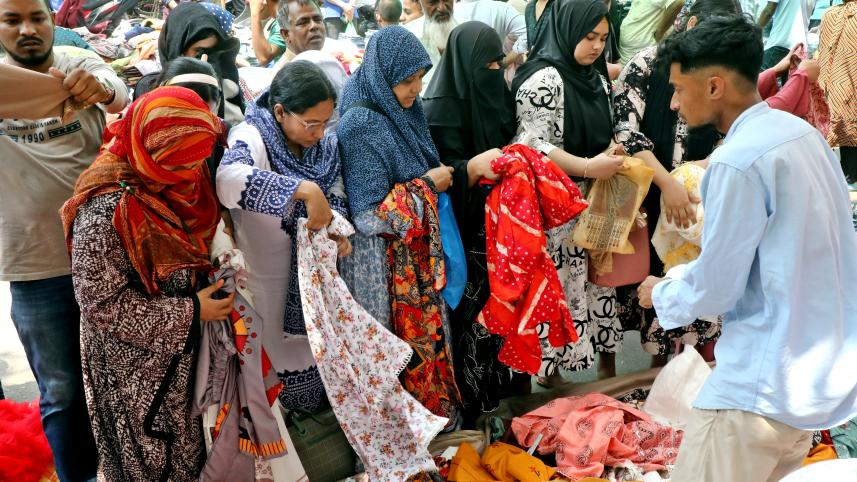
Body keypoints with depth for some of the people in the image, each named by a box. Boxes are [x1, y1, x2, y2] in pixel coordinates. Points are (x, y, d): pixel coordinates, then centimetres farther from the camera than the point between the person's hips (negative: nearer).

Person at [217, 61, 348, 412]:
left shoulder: (323, 143, -4)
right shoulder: (252, 138, -24)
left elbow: (336, 192, 8)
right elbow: (228, 179, -45)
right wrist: (304, 189, -50)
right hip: (267, 276, -6)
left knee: (311, 343, 23)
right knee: (275, 355, 11)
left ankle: (311, 404, 47)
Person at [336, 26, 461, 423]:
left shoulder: (401, 111, 2)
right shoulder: (361, 127, -23)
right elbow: (369, 216, -26)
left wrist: (438, 176, 2)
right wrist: (427, 185, -18)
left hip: (416, 255, 8)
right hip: (385, 264, -8)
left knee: (425, 336, 19)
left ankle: (435, 413, 37)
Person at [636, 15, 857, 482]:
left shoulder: (738, 161, -22)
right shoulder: (799, 132, 6)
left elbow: (716, 289, -16)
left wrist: (661, 293, 4)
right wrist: (686, 274, 17)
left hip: (768, 382, -9)